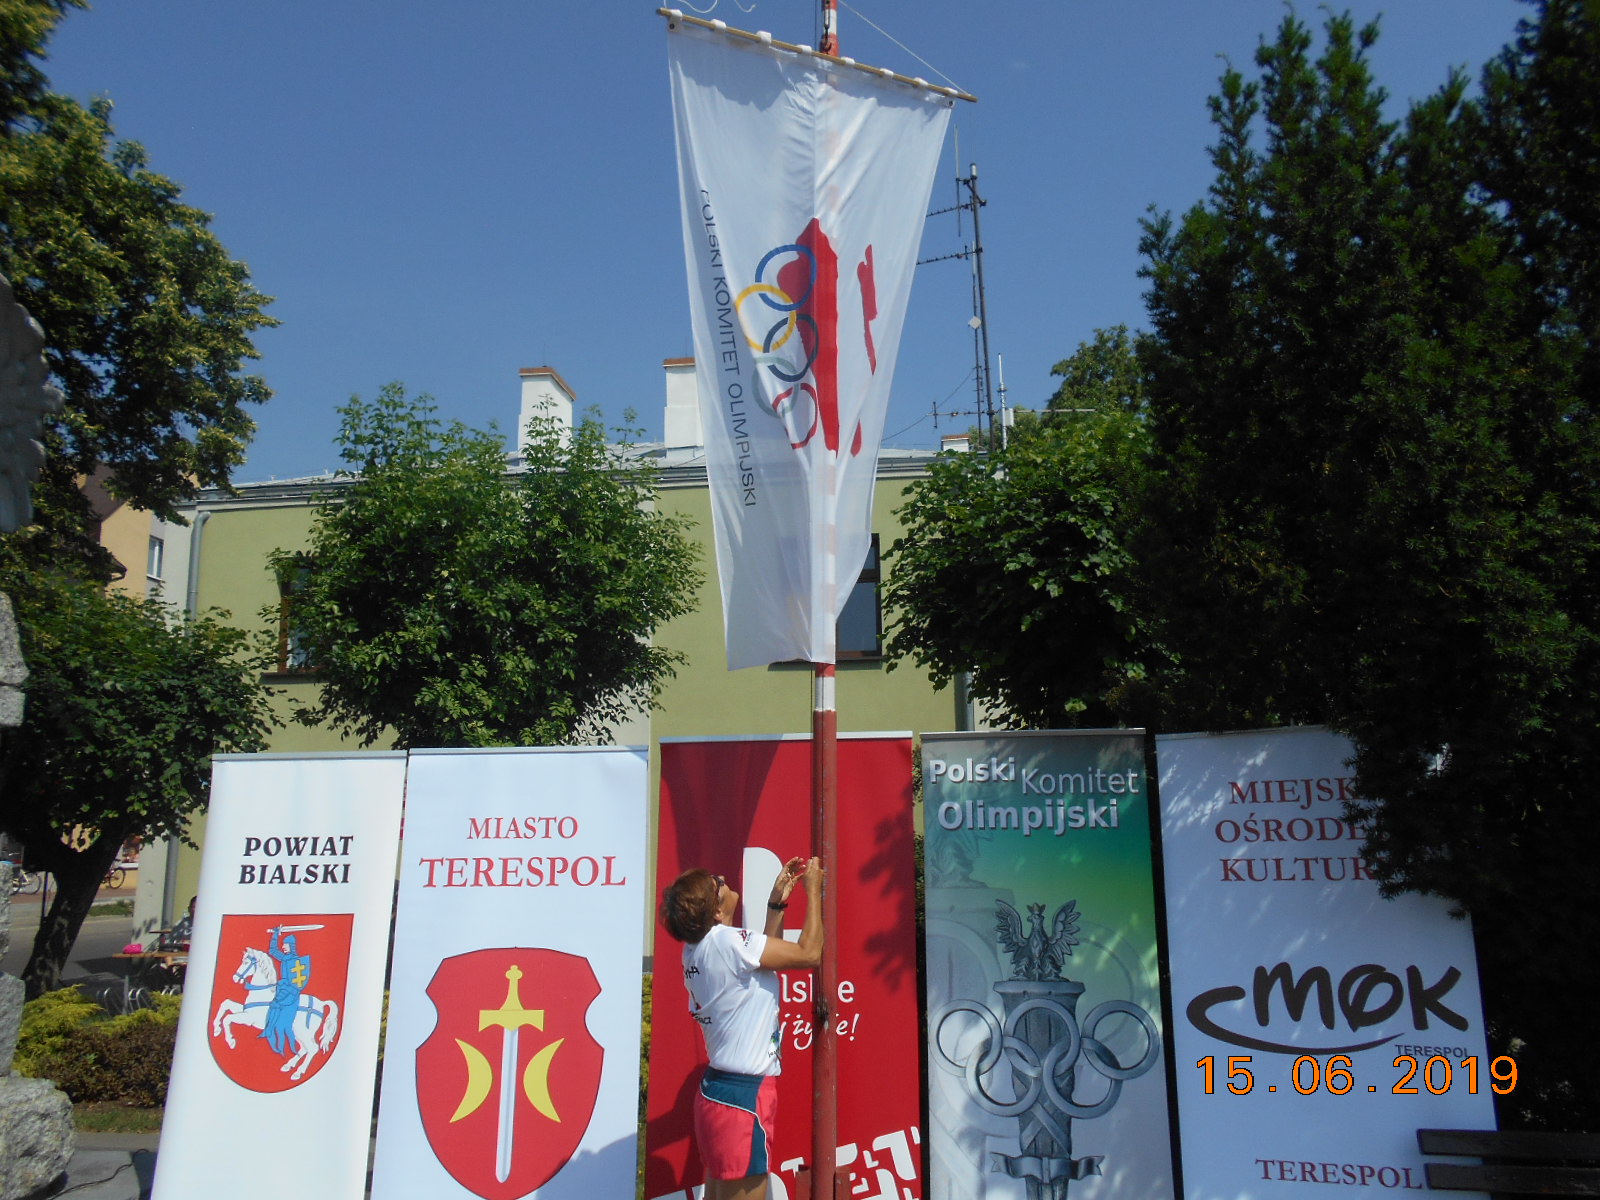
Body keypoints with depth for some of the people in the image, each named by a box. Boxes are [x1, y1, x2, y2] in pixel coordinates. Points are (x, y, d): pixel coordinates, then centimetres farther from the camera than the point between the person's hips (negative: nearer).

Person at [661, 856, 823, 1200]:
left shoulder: (697, 949, 8)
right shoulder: (727, 942, -19)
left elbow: (762, 956, 20)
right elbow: (809, 953, -14)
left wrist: (777, 902, 19)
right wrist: (813, 891, -2)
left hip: (718, 1089, 9)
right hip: (744, 1096, -9)